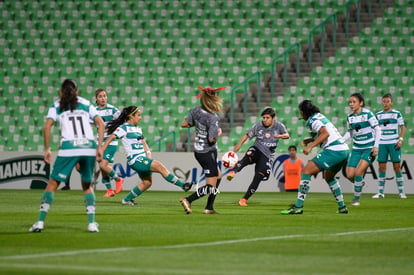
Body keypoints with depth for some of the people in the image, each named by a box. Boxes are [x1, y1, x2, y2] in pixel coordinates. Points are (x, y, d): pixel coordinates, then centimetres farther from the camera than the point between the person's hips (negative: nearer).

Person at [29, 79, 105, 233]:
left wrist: (47, 149, 3)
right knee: (87, 185, 19)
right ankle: (92, 223, 7)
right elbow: (101, 124, 8)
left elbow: (47, 126, -2)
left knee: (53, 183, 8)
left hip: (68, 147, -2)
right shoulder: (86, 104, 18)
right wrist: (99, 147, 8)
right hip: (89, 146, 2)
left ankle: (40, 222, 0)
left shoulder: (57, 106, 13)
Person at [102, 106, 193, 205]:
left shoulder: (138, 129, 19)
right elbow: (110, 138, -10)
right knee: (159, 166, -20)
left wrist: (148, 154, 6)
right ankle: (182, 185, -22)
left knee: (147, 182, 9)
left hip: (143, 159, 10)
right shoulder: (124, 128, -6)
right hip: (135, 160, -10)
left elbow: (144, 143, 23)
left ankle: (127, 200, 20)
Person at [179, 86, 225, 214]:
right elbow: (212, 139, -24)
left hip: (198, 150, 9)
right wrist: (218, 133, -5)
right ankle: (187, 200, -11)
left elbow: (184, 124, 3)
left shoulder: (196, 111, -3)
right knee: (211, 186, -1)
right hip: (208, 153, -9)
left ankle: (209, 208, 22)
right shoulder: (213, 118, -23)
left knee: (218, 177, 23)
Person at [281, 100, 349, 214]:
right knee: (329, 176, 32)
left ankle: (298, 206, -16)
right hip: (344, 150, 10)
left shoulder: (312, 120, -6)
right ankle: (342, 207, 31)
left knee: (306, 171, -10)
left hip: (333, 151, -10)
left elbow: (326, 134, -20)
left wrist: (311, 146, -20)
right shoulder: (320, 116, 22)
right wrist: (310, 140, 18)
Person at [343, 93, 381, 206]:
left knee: (358, 172, -17)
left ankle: (356, 198, -1)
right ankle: (360, 183, 31)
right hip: (357, 148, 5)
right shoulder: (350, 117, 3)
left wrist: (375, 146, -15)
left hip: (369, 148, -5)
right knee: (350, 175, -4)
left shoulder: (367, 114, -13)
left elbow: (377, 130, -9)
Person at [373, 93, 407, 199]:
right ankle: (380, 192, 3)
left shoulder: (397, 114, 3)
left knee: (397, 166, -2)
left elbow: (402, 127, 6)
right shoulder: (378, 115, 9)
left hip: (394, 144, -2)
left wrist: (401, 139, -7)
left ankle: (401, 192, 3)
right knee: (382, 167, 0)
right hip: (382, 144, 2)